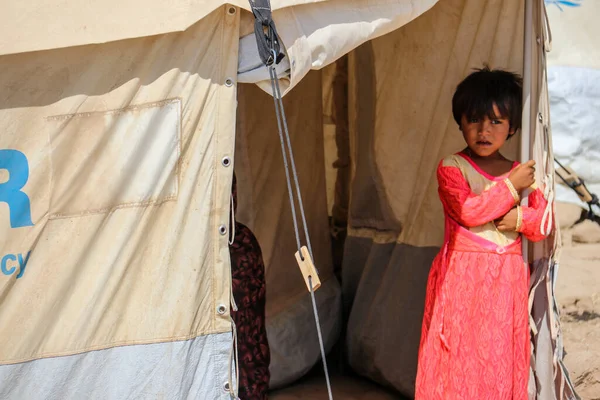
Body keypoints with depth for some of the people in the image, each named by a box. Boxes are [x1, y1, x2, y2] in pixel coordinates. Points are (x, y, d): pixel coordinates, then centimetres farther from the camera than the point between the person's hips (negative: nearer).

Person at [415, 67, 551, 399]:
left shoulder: (522, 173, 12)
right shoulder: (452, 167, -2)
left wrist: (521, 219, -9)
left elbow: (544, 221, 12)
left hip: (507, 282, 4)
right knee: (460, 357, -5)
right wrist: (510, 187, -12)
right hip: (463, 280, -4)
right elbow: (467, 210, -17)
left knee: (502, 355, 5)